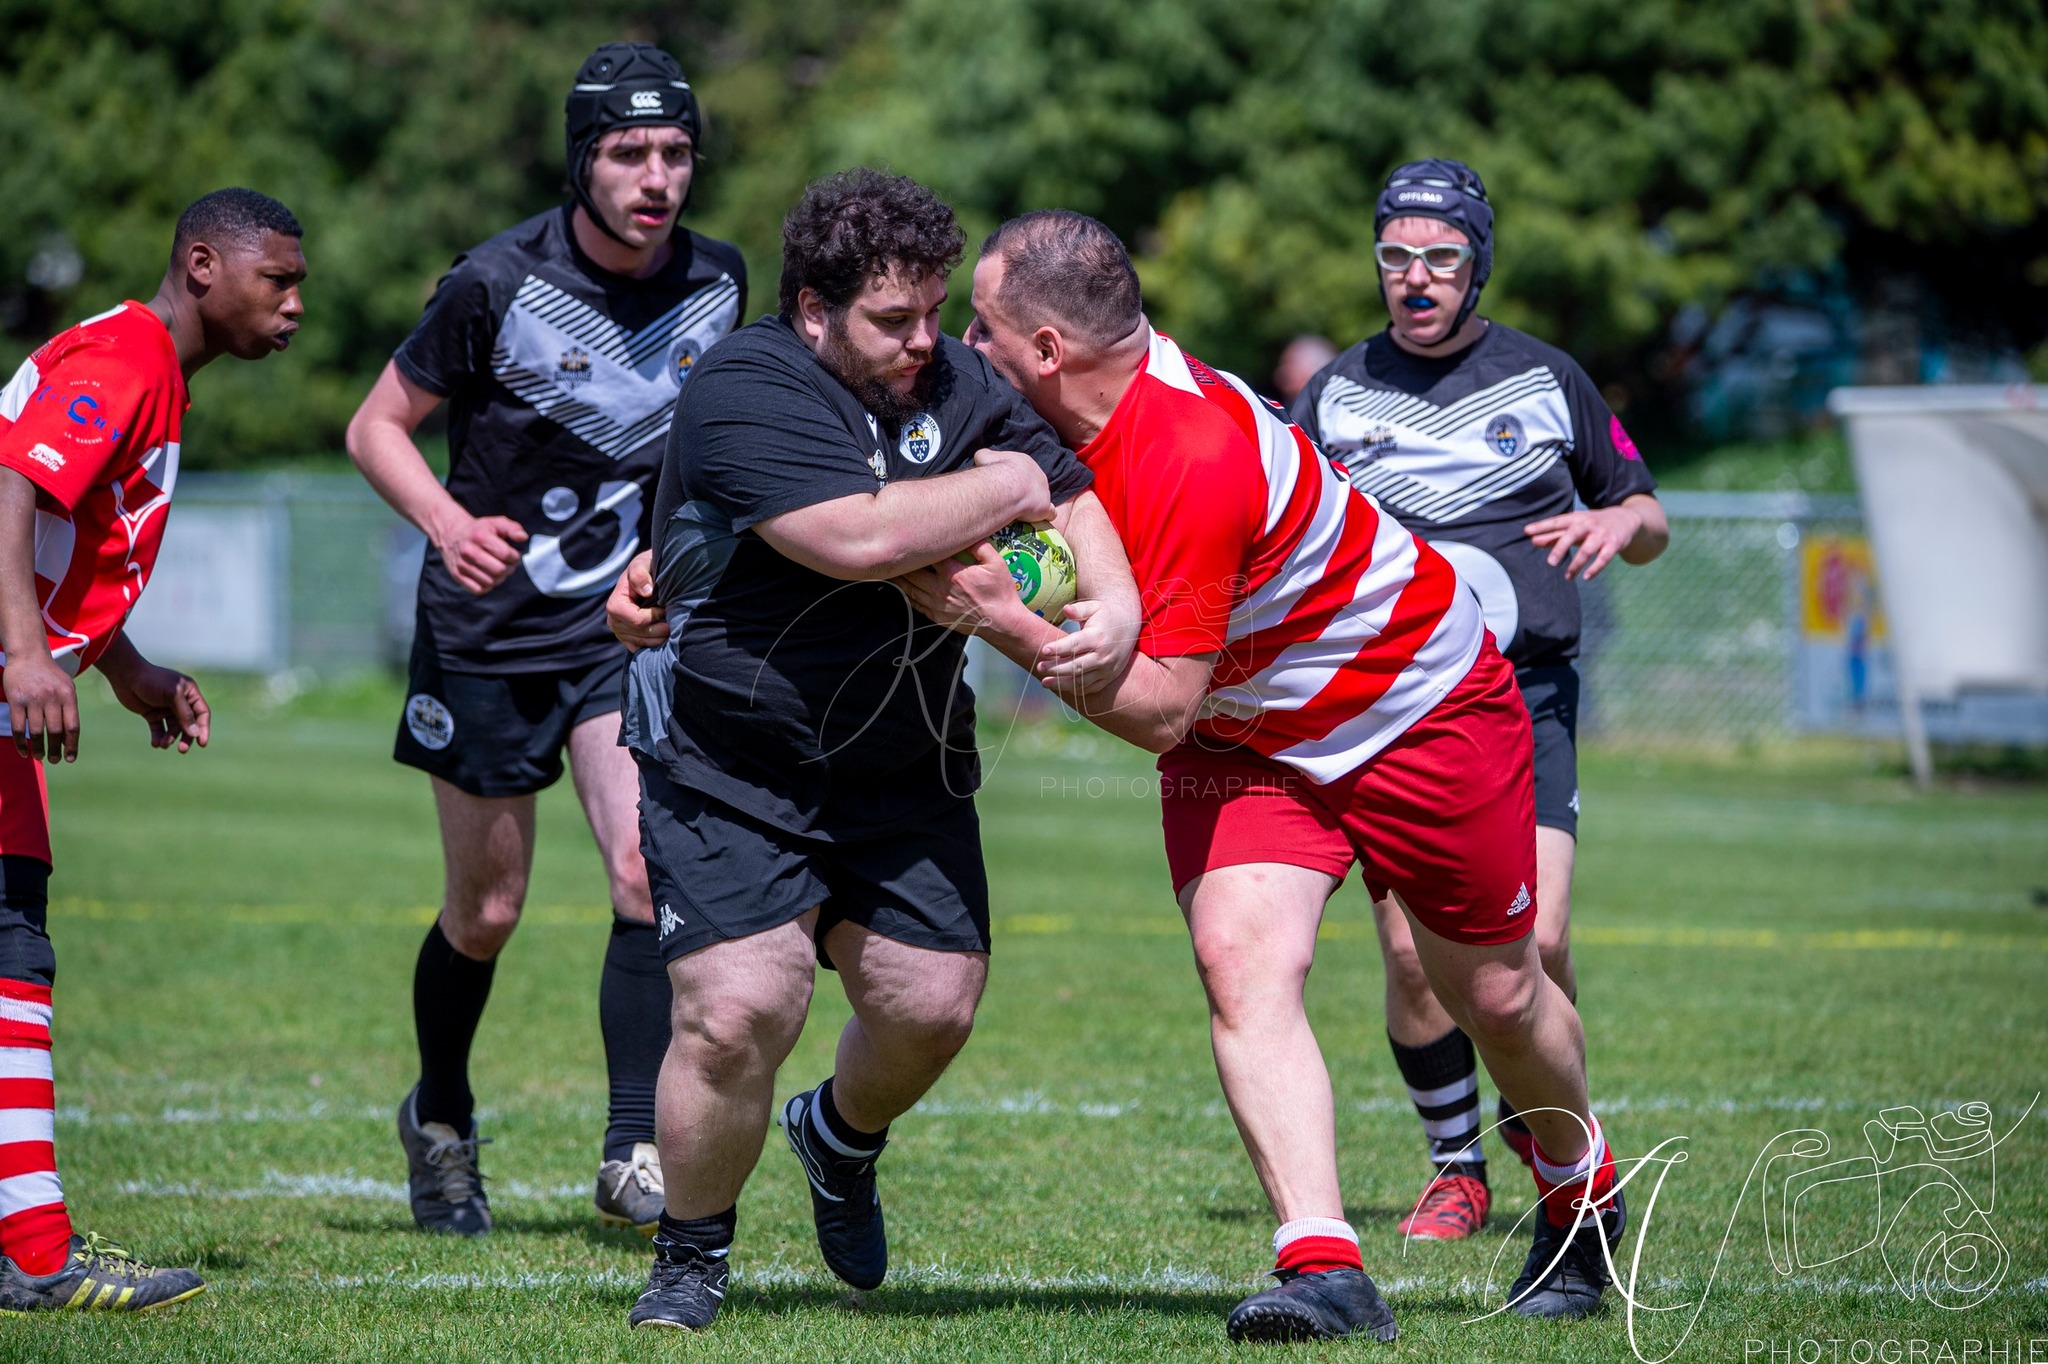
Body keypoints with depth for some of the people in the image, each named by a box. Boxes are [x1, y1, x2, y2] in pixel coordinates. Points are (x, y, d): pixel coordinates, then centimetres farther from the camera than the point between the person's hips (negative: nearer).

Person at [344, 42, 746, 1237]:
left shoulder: (717, 283, -3)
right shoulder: (499, 284, -16)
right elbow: (377, 428, -8)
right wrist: (448, 521, -26)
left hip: (627, 626, 2)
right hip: (488, 631, -2)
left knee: (648, 869, -17)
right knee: (487, 911, 7)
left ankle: (636, 1156, -13)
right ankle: (441, 1124, 32)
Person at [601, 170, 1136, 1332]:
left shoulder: (954, 384, 3)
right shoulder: (746, 394, -19)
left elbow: (1071, 496, 9)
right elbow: (860, 539, -30)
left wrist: (1115, 602, -13)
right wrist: (1000, 491, -15)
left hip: (905, 767, 6)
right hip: (730, 767, -6)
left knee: (934, 1004, 0)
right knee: (739, 1011, -16)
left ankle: (840, 1138, 36)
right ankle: (693, 1253, 8)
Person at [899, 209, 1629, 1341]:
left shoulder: (1196, 458, -37)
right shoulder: (1094, 399, -13)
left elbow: (1159, 709, -33)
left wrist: (1003, 620, -37)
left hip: (1420, 705, -6)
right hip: (1241, 733, 7)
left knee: (1496, 995, 11)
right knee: (1243, 969, -18)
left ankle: (1581, 1184, 41)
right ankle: (1324, 1267, -26)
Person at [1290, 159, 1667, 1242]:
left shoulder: (1545, 380, 10)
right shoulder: (1333, 395, 10)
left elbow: (1646, 519, 19)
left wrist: (1623, 519, -4)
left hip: (1526, 695, 0)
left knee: (1534, 942, -14)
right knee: (1414, 952, -12)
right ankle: (1454, 1164, 10)